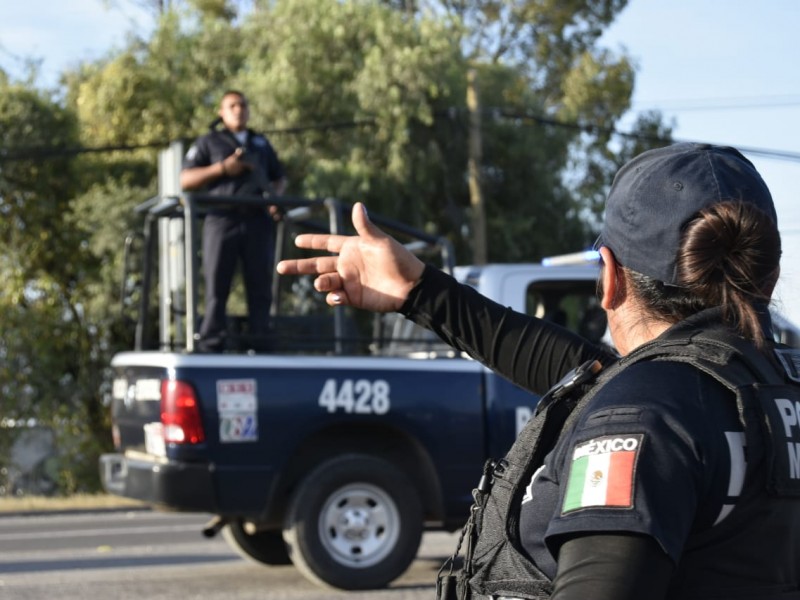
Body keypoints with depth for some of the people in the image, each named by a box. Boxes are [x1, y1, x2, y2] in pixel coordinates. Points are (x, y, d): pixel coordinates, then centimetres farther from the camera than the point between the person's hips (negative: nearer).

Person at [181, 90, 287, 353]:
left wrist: (277, 196, 4)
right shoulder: (209, 142, 14)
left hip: (258, 221, 3)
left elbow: (279, 178, 28)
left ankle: (260, 344, 4)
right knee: (217, 287, -6)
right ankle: (210, 346, -7)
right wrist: (222, 168, -6)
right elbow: (185, 180, 5)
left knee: (260, 286, 1)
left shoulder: (262, 144, 24)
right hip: (222, 220, -3)